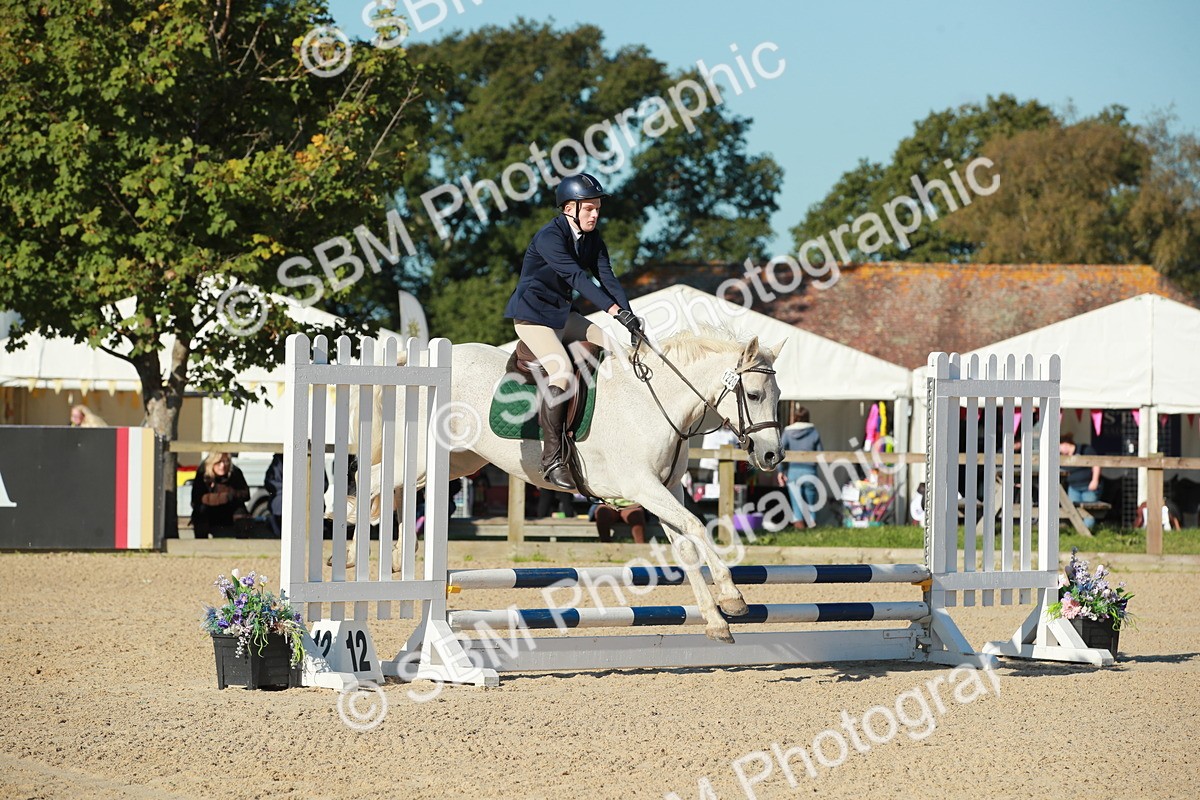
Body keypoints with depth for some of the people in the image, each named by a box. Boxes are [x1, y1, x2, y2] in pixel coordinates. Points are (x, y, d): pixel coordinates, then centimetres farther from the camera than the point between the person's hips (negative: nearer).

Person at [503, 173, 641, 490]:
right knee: (562, 372, -27)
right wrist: (615, 310, -38)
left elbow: (607, 279, -4)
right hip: (532, 314, -9)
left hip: (562, 314, 9)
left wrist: (629, 318, -20)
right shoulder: (549, 237, -21)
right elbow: (577, 277, -30)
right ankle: (552, 459, -26)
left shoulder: (592, 241, 5)